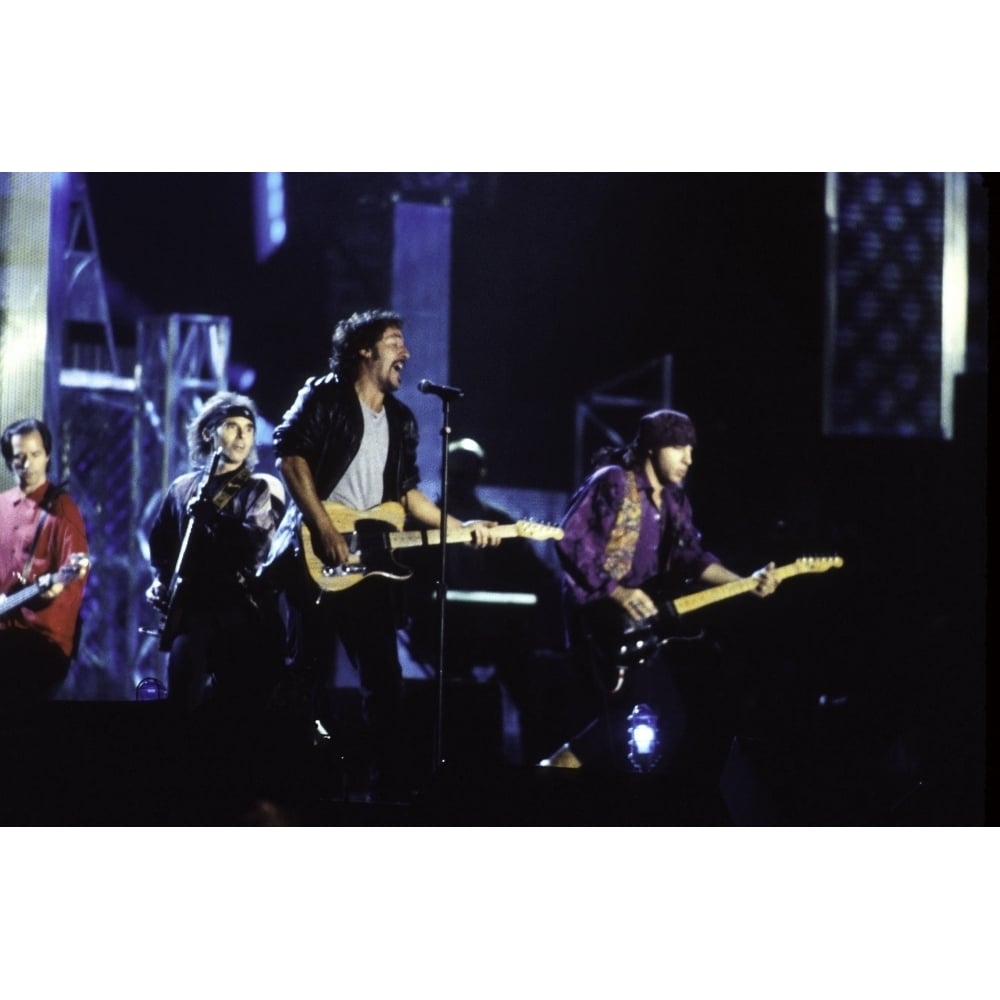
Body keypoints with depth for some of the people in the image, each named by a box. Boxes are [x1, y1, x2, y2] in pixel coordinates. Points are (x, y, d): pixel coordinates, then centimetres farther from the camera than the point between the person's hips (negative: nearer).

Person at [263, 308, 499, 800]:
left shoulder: (401, 420, 19)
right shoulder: (324, 396, -2)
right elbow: (290, 454, -12)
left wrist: (461, 527, 9)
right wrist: (325, 529, -18)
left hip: (369, 564, 6)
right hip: (316, 557, -6)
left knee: (384, 678, 2)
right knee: (311, 674, -4)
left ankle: (391, 787, 4)